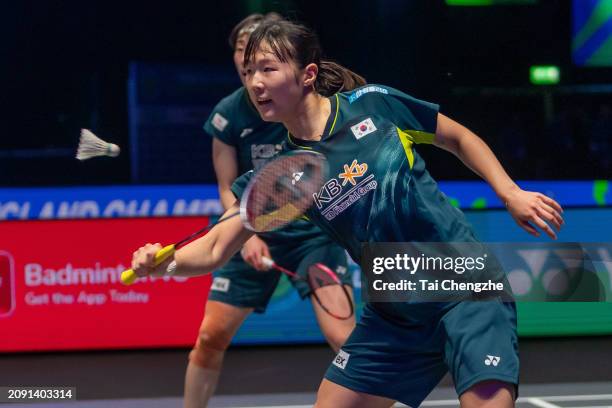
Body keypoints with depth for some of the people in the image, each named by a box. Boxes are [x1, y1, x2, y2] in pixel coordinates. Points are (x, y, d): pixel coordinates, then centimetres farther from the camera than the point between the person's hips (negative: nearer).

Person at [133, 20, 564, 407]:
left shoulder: (374, 103, -7)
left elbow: (459, 138, 8)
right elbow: (214, 250, -5)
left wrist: (511, 193, -1)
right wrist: (163, 261, -25)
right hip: (394, 318, 4)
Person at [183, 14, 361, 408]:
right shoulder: (229, 115, -8)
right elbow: (229, 188, 0)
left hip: (314, 230, -3)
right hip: (255, 234, 3)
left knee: (342, 336, -18)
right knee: (211, 336, 2)